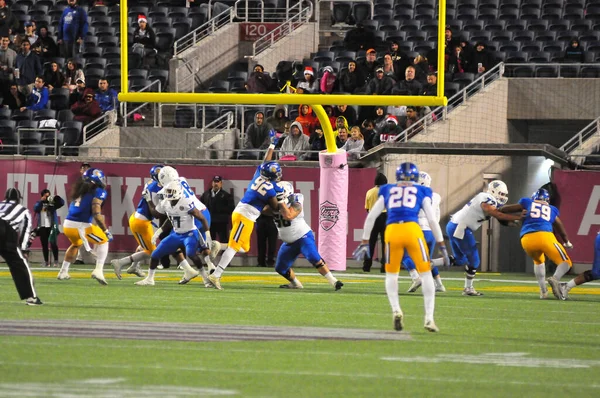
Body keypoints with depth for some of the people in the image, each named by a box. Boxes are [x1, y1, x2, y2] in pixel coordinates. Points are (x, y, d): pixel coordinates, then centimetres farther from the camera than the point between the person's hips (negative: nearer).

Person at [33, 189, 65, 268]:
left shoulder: (52, 203, 3)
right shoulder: (39, 203, 9)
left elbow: (62, 203, -8)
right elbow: (35, 209, -9)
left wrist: (57, 199, -26)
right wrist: (41, 201, -18)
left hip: (51, 226, -3)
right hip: (42, 226, 3)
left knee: (53, 243, -13)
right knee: (44, 244, 7)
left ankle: (56, 261, -8)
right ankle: (46, 261, 15)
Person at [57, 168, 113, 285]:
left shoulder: (79, 190, 16)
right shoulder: (98, 192, -5)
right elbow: (96, 215, -13)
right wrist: (106, 231, -6)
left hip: (67, 225, 6)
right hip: (81, 226, -6)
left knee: (76, 244, 36)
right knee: (103, 241, 17)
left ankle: (63, 272, 34)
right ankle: (98, 270, 2)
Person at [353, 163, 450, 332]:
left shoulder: (388, 191, 23)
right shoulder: (421, 192, 18)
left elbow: (371, 217, 19)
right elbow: (432, 220, 12)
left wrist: (364, 243, 25)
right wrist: (442, 247, 15)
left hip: (392, 231, 1)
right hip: (412, 230, -1)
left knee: (391, 274, 20)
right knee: (425, 274, 11)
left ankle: (396, 310, -2)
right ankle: (429, 318, 3)